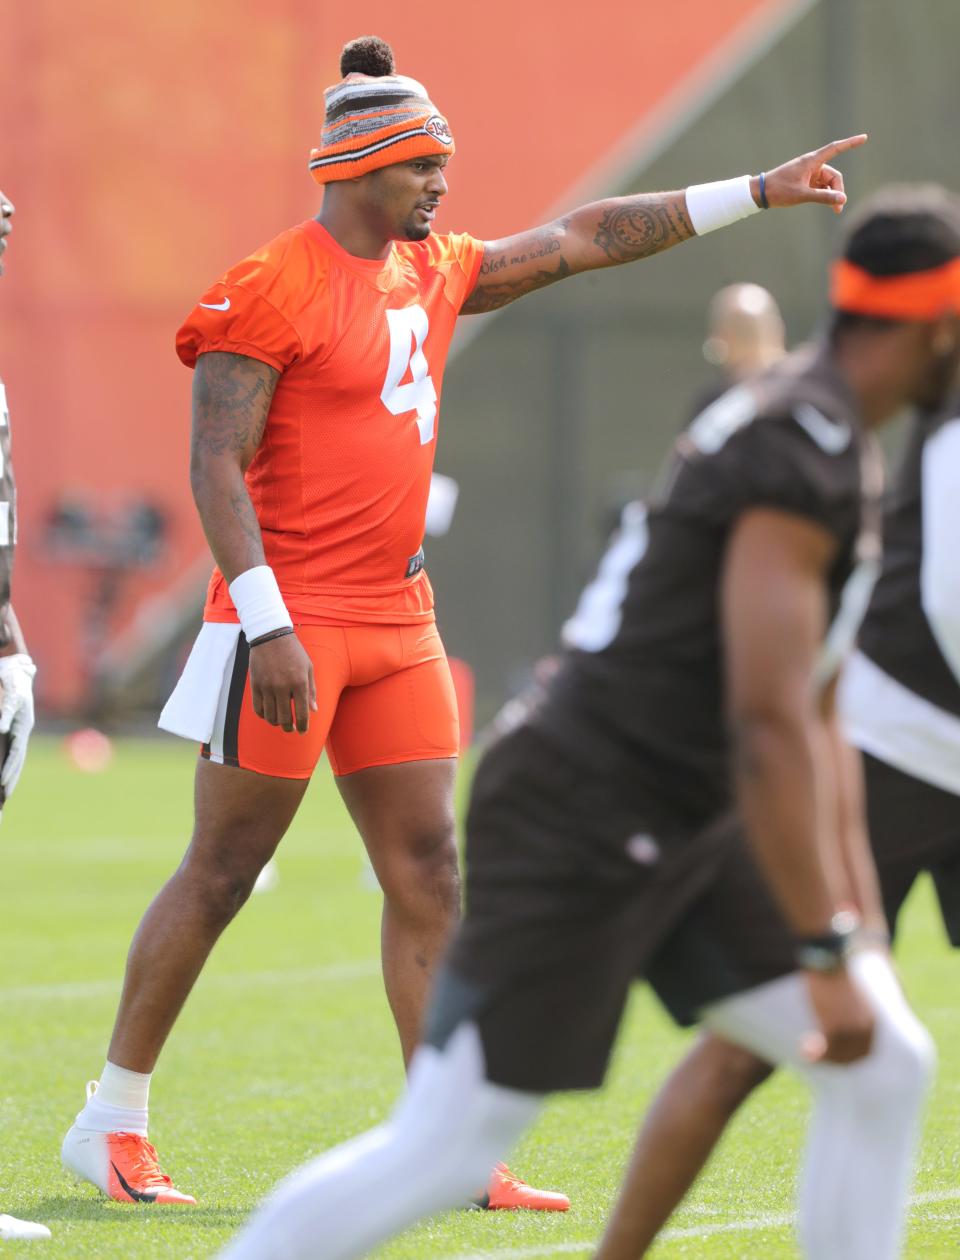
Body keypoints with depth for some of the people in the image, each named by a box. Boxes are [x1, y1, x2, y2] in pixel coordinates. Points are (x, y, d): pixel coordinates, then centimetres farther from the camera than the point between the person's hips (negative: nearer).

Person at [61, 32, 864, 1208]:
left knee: (428, 877, 5)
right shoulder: (274, 290, -12)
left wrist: (757, 192, 21)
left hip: (396, 620, 8)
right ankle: (109, 1121, 9)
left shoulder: (432, 273, 12)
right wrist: (267, 626, -23)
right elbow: (214, 466, -16)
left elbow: (583, 238, 21)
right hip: (290, 619, -8)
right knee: (221, 873, -3)